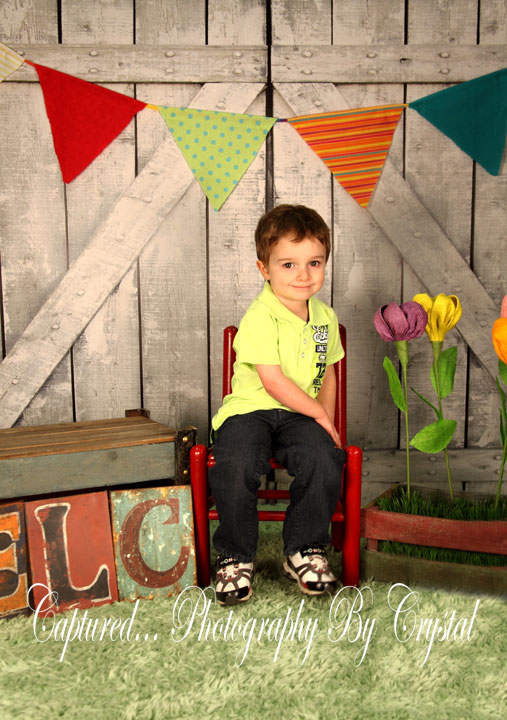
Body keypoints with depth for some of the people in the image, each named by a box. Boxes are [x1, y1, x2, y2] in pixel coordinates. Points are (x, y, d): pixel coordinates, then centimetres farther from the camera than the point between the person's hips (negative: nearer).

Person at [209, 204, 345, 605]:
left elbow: (327, 374, 19)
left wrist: (327, 421, 6)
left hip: (301, 416, 5)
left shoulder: (325, 317, 10)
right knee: (235, 467, -31)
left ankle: (305, 550, -3)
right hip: (250, 409, -4)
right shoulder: (260, 317, -12)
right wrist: (318, 413, -10)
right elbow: (272, 380, -16)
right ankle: (235, 558, -6)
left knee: (324, 457, -26)